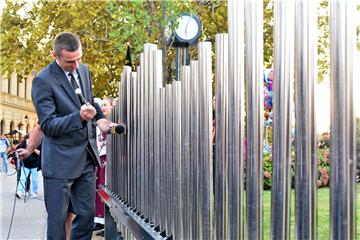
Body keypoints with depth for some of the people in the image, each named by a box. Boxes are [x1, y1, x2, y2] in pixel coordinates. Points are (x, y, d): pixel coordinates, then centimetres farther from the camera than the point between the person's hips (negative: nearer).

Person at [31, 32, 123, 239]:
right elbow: (48, 125, -16)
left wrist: (99, 118, 5)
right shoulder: (43, 80, -14)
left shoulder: (84, 70, 8)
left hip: (87, 157, 6)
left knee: (87, 215, 12)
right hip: (61, 161, -6)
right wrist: (79, 117, -31)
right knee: (57, 220, 2)